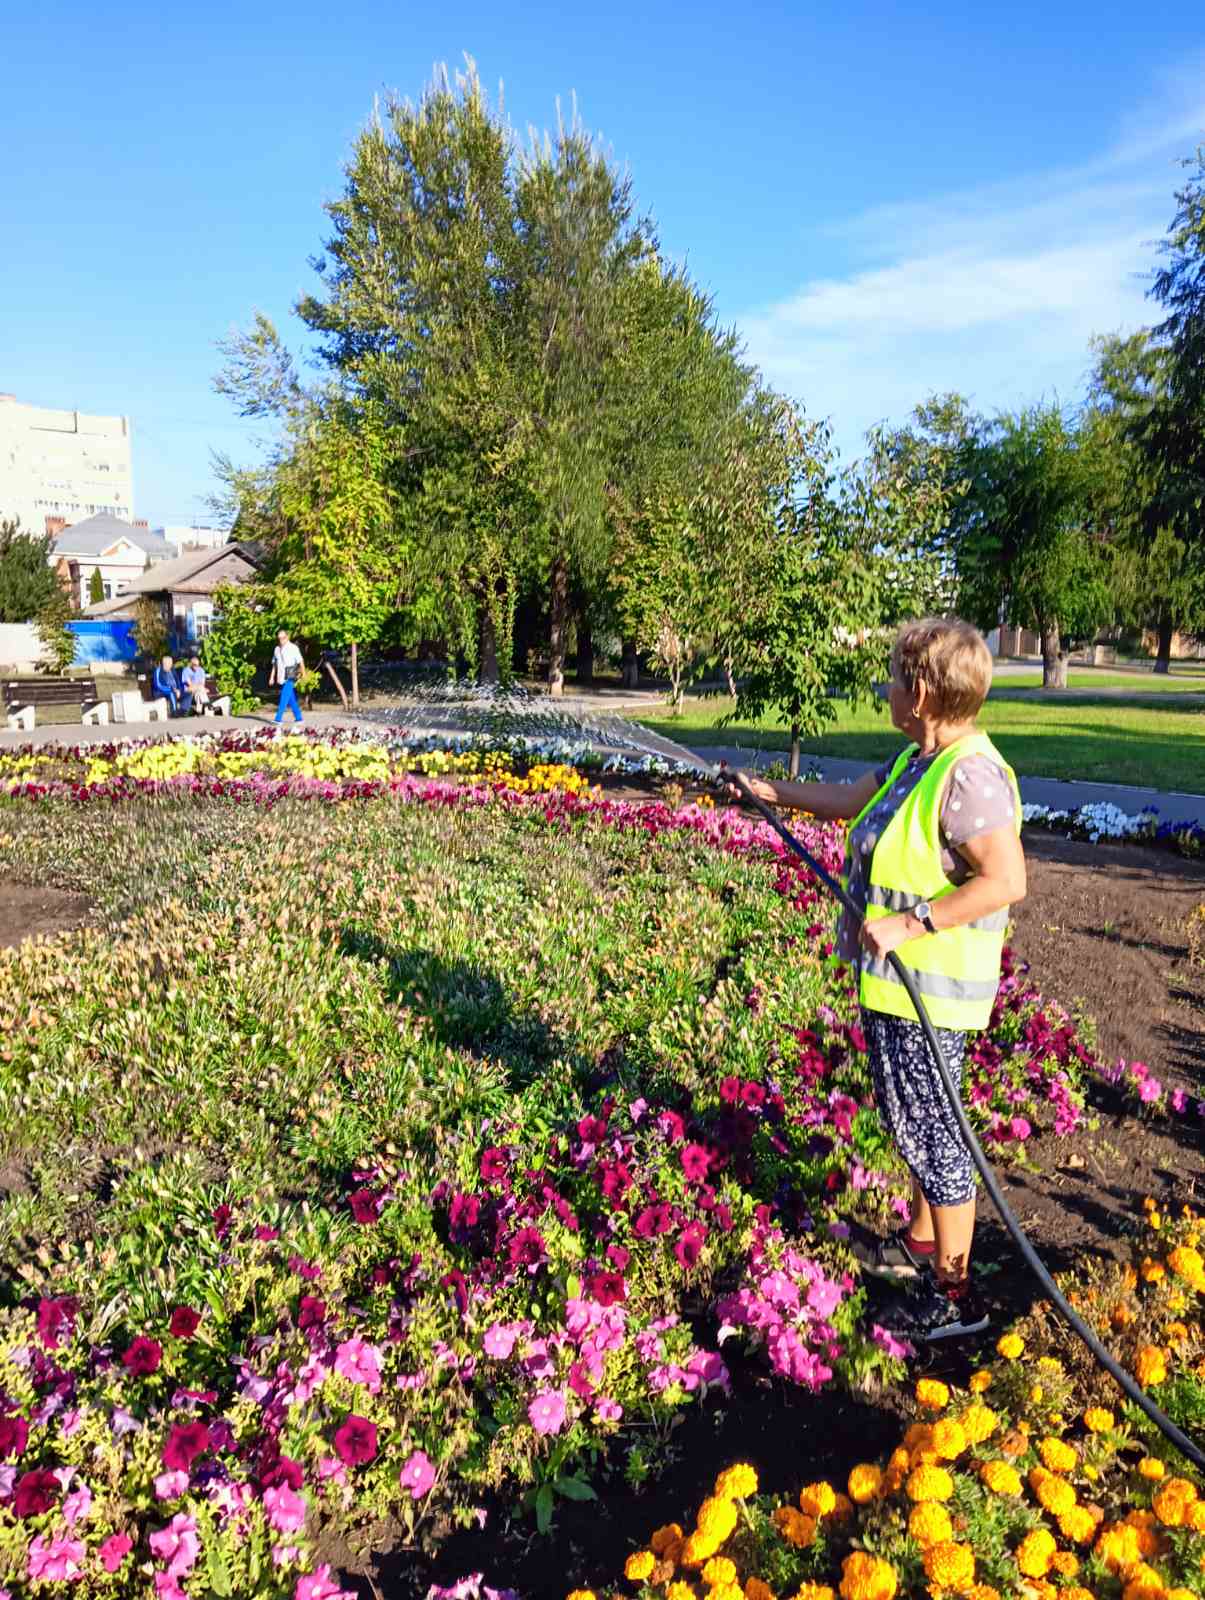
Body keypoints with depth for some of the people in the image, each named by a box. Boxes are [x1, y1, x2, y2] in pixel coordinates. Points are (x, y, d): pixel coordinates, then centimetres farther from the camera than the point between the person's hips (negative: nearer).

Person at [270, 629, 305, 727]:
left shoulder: (293, 648, -5)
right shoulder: (277, 649, 12)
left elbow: (300, 662, -5)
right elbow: (274, 664, 18)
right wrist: (272, 677, 13)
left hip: (290, 678, -6)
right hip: (281, 678, 6)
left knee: (284, 698, -15)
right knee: (291, 700, 9)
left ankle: (278, 719, -18)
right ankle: (298, 718, 17)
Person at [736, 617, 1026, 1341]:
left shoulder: (969, 774, -23)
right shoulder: (917, 761, 8)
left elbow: (1007, 880, -29)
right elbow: (850, 799, 23)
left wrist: (910, 922, -27)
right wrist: (773, 791, 29)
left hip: (929, 990, -10)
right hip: (896, 982, 10)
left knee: (928, 1127, 3)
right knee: (911, 1119, 22)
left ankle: (953, 1292, 20)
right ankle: (921, 1242, 41)